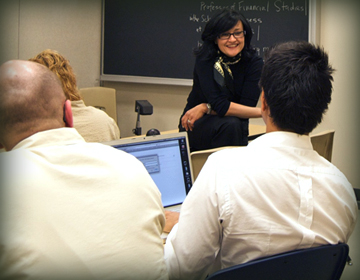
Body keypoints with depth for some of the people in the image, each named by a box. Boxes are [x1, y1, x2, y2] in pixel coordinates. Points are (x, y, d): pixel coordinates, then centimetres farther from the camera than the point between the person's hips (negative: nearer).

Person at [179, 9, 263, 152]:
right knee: (230, 124, -32)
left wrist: (205, 108, -20)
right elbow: (220, 105, -25)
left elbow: (247, 106, -16)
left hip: (235, 130, 3)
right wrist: (262, 112, -29)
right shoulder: (205, 59, -16)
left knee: (235, 125, -31)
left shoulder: (254, 63, -10)